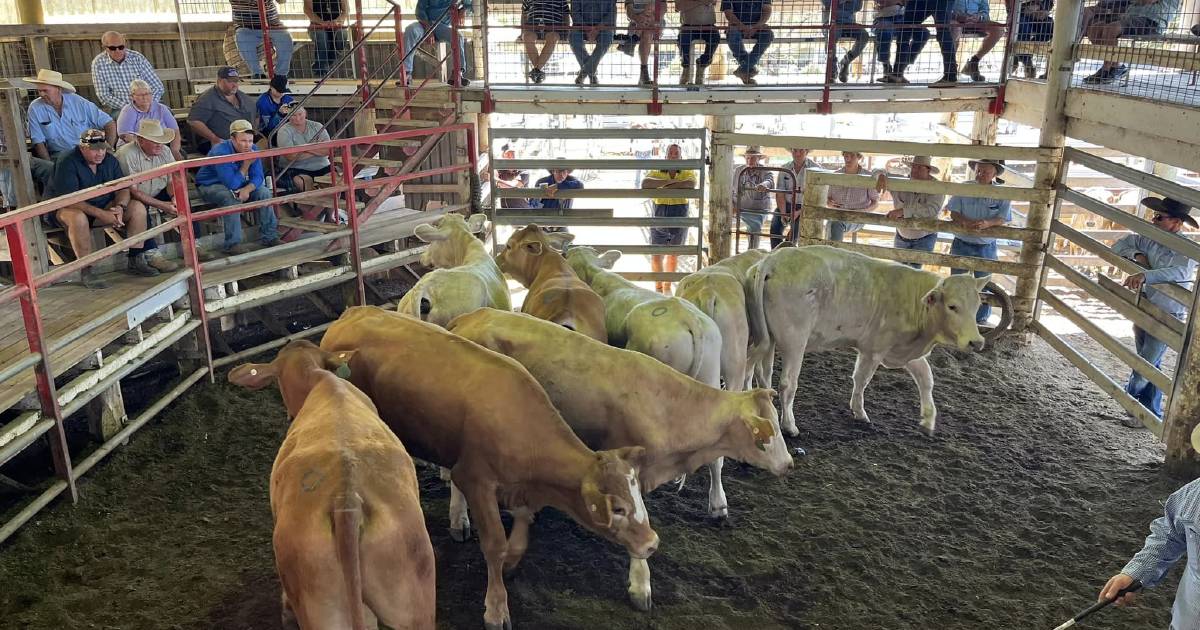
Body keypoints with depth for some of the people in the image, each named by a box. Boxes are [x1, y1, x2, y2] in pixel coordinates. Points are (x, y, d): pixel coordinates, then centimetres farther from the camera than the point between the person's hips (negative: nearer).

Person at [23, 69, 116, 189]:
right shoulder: (35, 108, 3)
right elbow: (39, 142, 1)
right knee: (50, 169, -35)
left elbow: (110, 123, 3)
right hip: (58, 156, 0)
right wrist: (50, 165, -14)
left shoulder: (78, 102, 3)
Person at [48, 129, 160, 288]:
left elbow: (123, 188, 0)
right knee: (78, 218, -41)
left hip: (103, 207, 6)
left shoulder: (110, 160, 0)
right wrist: (100, 214, -34)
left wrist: (120, 207, -24)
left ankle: (136, 261, -8)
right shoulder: (67, 162, -20)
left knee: (138, 208, -12)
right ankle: (86, 271, -30)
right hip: (64, 209, -6)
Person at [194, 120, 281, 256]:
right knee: (231, 197, -35)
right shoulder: (220, 152, -30)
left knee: (264, 192, -12)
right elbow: (232, 184, -33)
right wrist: (246, 165, -27)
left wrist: (247, 189, -31)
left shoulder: (252, 150, -10)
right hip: (210, 186, -6)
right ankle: (232, 245, -32)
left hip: (237, 183, 6)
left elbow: (258, 177, -10)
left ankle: (269, 237, -6)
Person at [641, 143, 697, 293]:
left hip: (680, 218, 0)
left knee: (673, 254, 10)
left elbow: (691, 184, -20)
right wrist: (669, 181, -21)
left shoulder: (688, 172, 3)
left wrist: (667, 187, -18)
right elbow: (645, 184, -15)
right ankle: (658, 287, 13)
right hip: (659, 216, 0)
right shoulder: (657, 172, 5)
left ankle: (667, 286, 23)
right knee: (656, 255, -1)